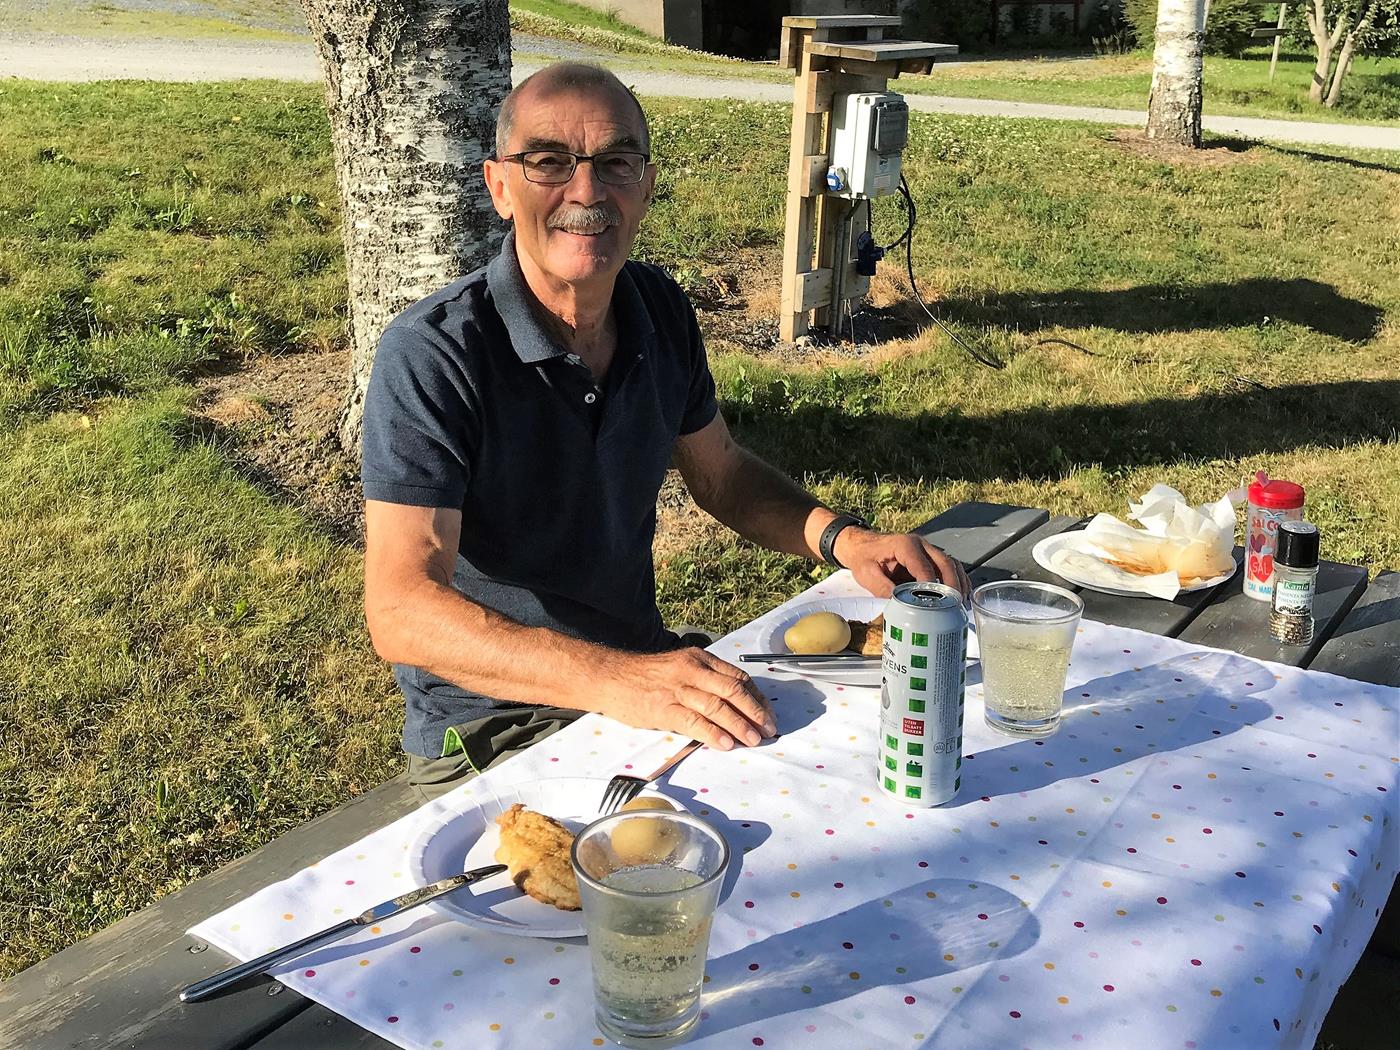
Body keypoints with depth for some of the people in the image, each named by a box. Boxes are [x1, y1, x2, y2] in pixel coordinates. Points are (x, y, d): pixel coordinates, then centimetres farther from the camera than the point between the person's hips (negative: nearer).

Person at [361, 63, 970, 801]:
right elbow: (401, 610, -28)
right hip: (490, 731, -6)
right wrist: (612, 679, -41)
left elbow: (720, 474, 15)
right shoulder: (431, 354, -21)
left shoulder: (661, 312, 1)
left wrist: (842, 538, -4)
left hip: (647, 669, 7)